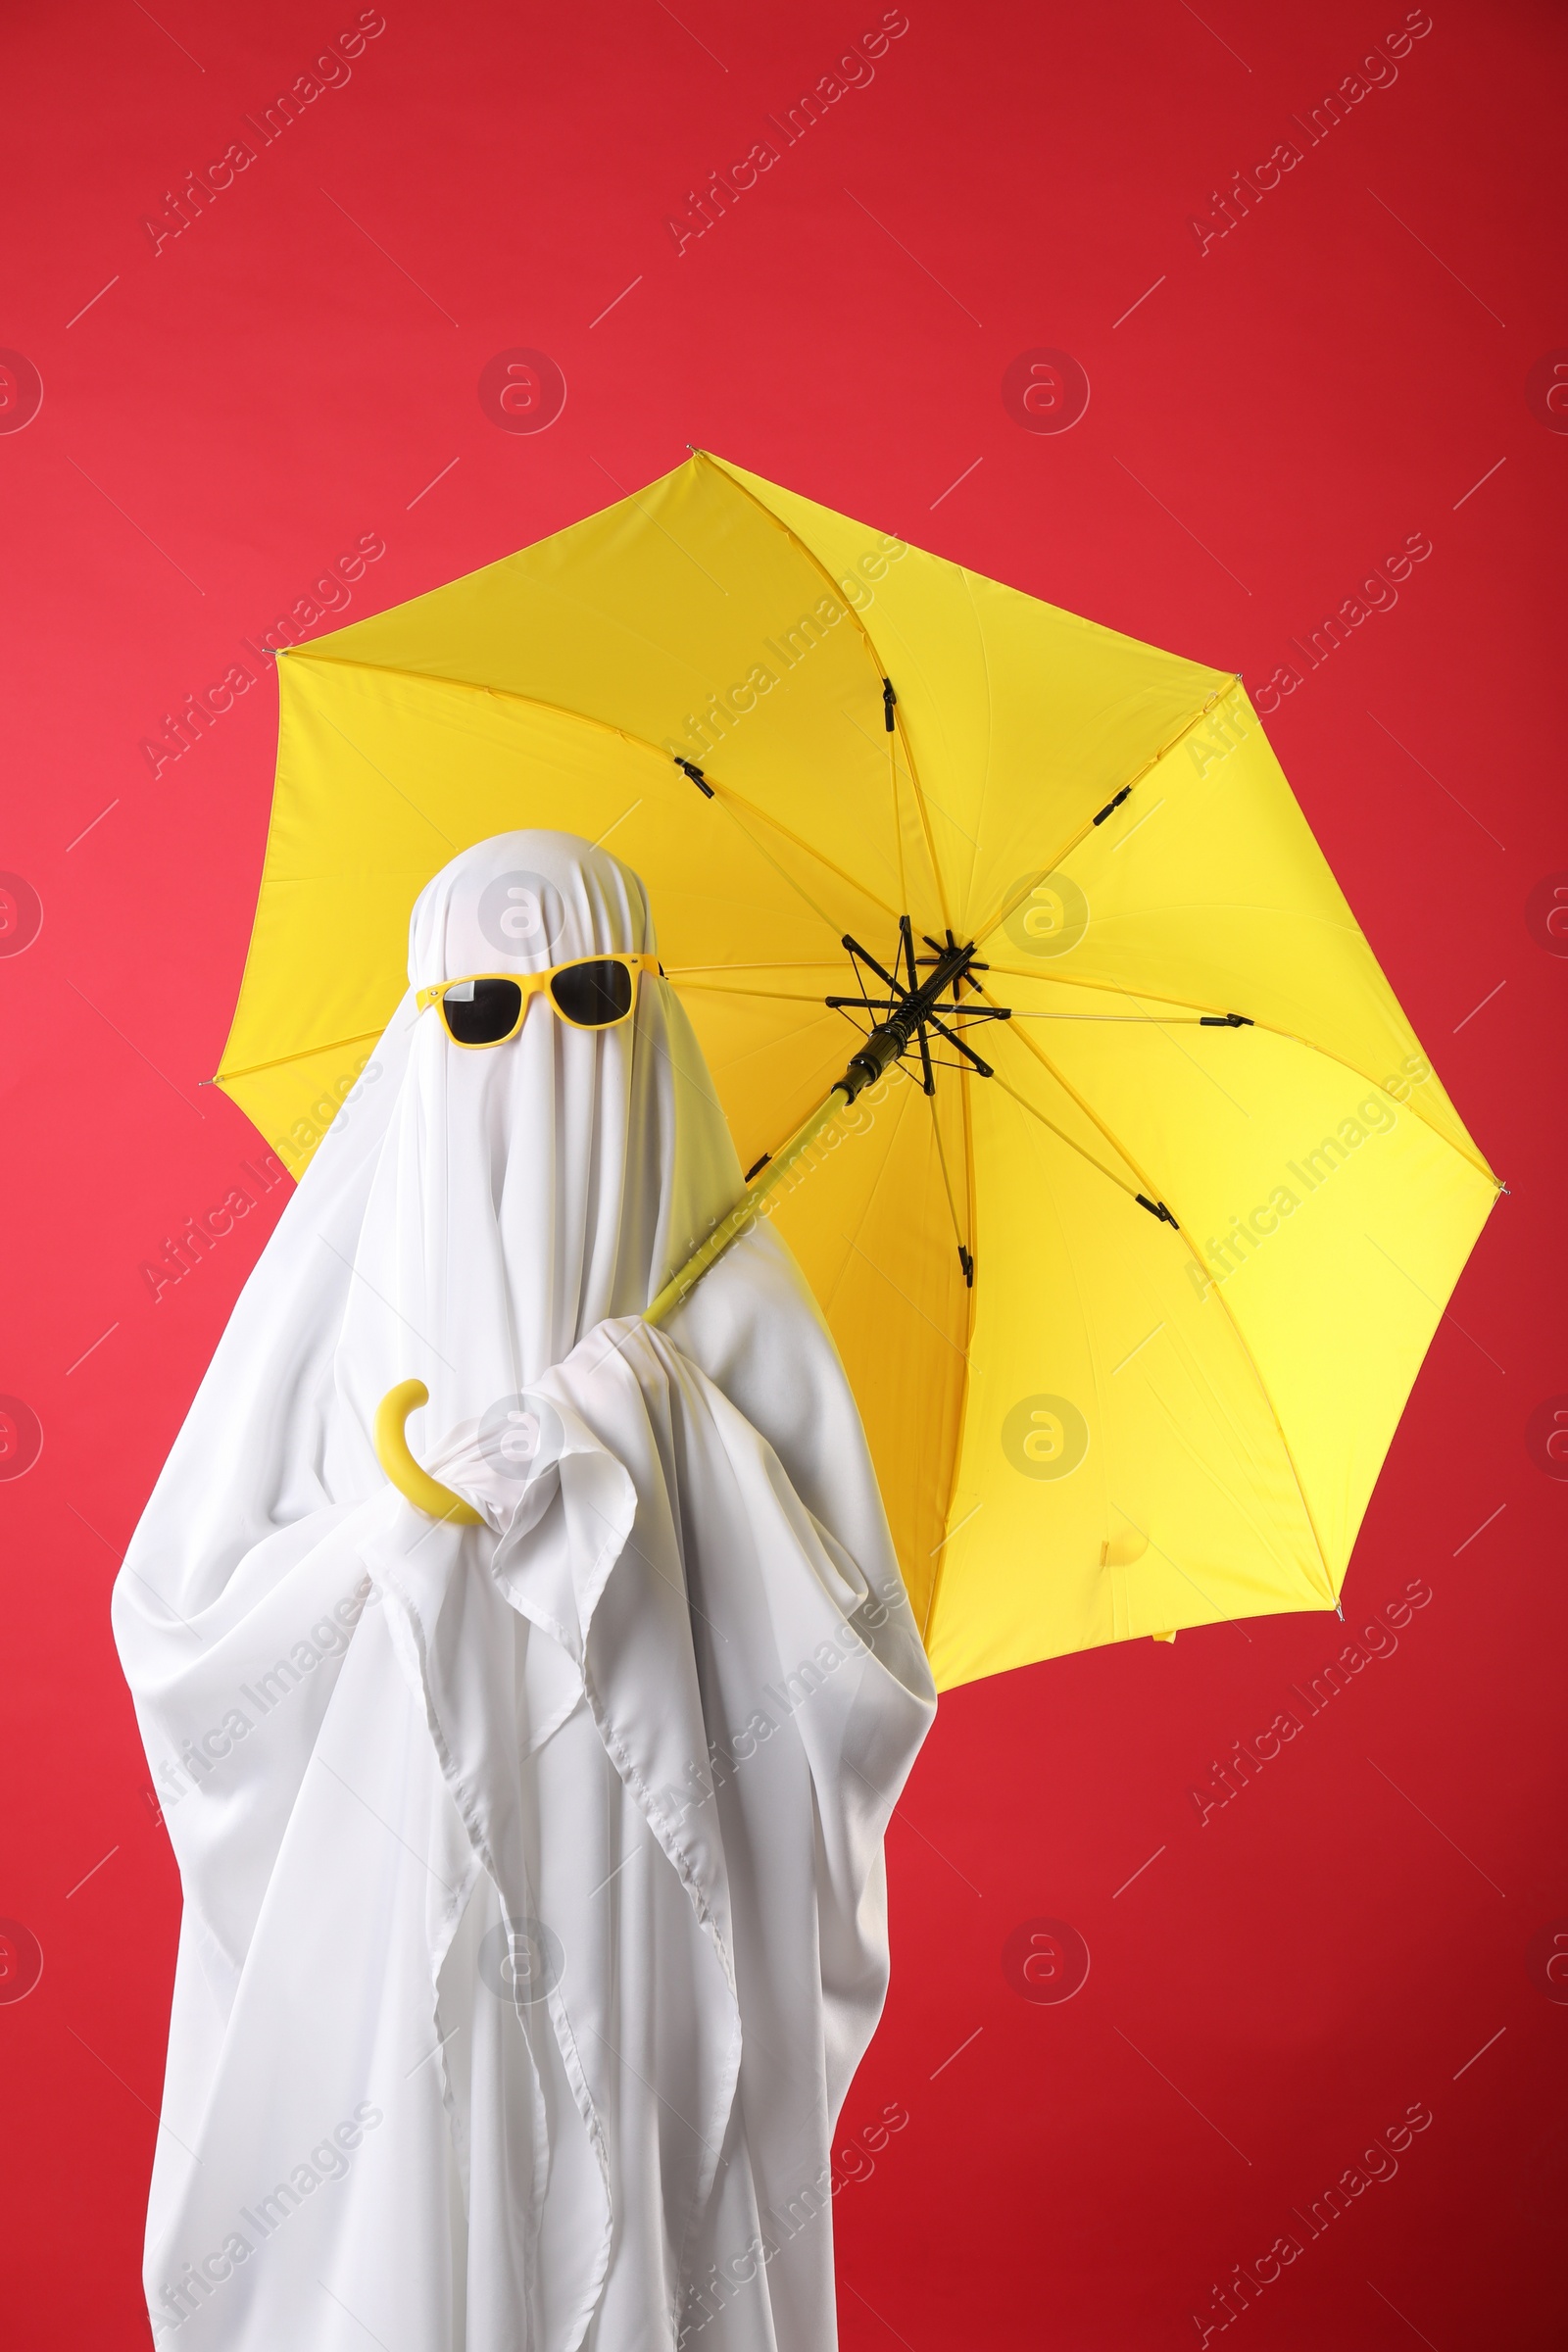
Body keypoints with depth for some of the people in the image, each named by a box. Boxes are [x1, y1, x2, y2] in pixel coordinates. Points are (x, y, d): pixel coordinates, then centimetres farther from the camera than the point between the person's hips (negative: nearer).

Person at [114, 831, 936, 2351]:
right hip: (385, 1949, 0)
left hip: (649, 1965, 0)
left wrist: (688, 1446, -18)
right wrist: (397, 1516, -16)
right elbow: (174, 1627, -2)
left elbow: (873, 1697, -8)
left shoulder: (732, 1320, -4)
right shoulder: (338, 1298, -3)